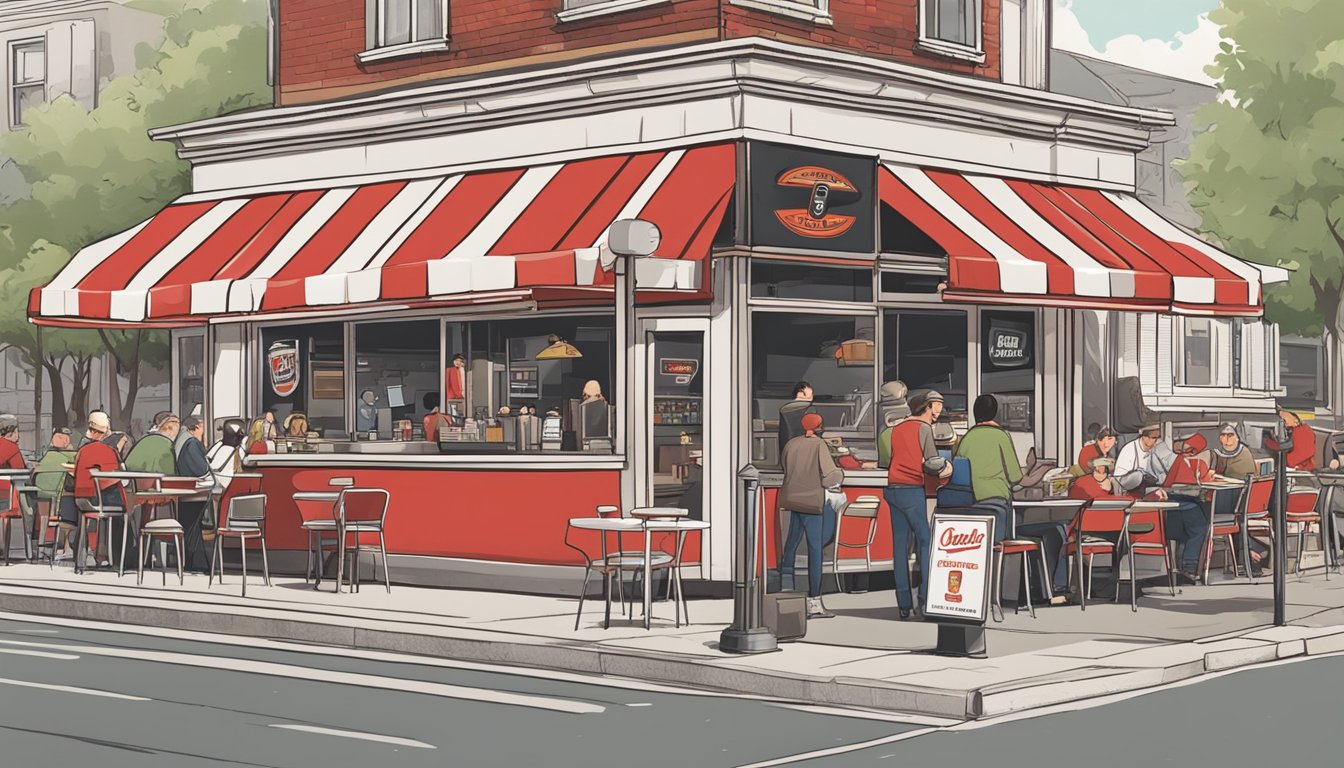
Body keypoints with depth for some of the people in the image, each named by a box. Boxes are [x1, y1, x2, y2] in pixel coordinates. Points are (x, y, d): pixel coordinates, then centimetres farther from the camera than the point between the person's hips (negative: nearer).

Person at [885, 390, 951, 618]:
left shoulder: (896, 429, 15)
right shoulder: (923, 428, -4)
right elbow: (932, 462, -11)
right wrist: (946, 465, 9)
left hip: (892, 489, 6)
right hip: (912, 490, -6)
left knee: (900, 546, 5)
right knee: (925, 541, 0)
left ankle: (904, 604, 4)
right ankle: (925, 600, -7)